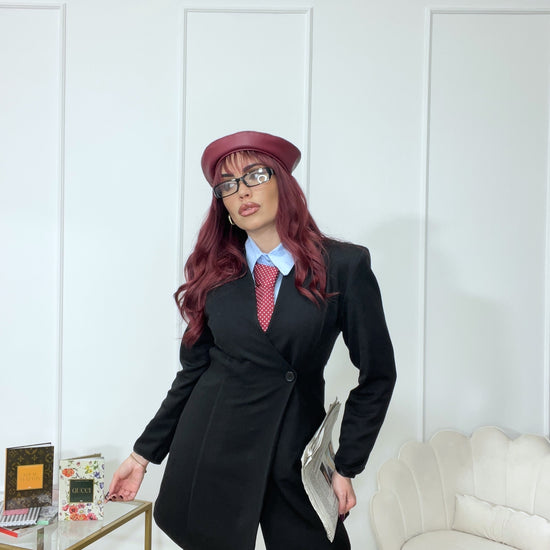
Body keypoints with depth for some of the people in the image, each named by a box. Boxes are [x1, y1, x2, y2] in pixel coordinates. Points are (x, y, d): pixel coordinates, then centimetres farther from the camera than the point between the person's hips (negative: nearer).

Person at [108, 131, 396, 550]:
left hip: (294, 455, -1)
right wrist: (144, 454, 7)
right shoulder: (214, 273, 2)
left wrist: (346, 467, -1)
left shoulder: (344, 266, -7)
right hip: (211, 450, 2)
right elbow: (193, 370, 7)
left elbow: (377, 374, -1)